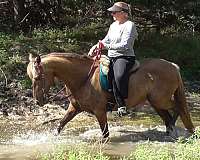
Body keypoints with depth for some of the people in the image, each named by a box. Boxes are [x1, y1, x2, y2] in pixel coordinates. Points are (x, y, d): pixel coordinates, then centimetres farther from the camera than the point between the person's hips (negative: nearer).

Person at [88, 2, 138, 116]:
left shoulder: (129, 25, -7)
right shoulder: (113, 25, 19)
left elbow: (125, 45, -17)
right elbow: (106, 40, 26)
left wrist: (107, 46, -20)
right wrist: (96, 46, 7)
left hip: (125, 57, -10)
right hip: (111, 57, 10)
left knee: (119, 76, -38)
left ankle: (122, 104, -21)